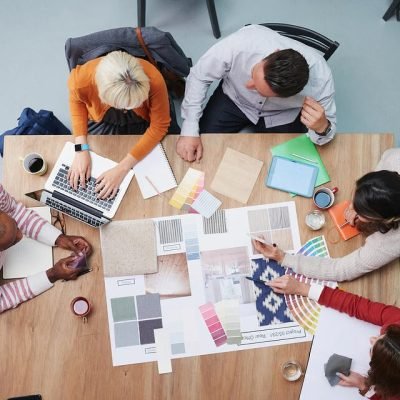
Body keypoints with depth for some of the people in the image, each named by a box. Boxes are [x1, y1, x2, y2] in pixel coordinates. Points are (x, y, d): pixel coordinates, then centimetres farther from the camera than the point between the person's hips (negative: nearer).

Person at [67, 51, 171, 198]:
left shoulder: (154, 80, -41)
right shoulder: (83, 78, -36)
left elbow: (159, 126, -25)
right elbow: (76, 100, -11)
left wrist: (122, 168, -29)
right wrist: (81, 149, -19)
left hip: (143, 122, -1)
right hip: (102, 122, 1)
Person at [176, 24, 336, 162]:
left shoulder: (320, 78, -38)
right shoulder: (241, 42, -39)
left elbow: (326, 127, -21)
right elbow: (199, 77, -21)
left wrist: (322, 128, -46)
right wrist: (189, 130, -26)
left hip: (283, 116, 0)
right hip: (233, 99, 1)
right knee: (204, 150, -7)